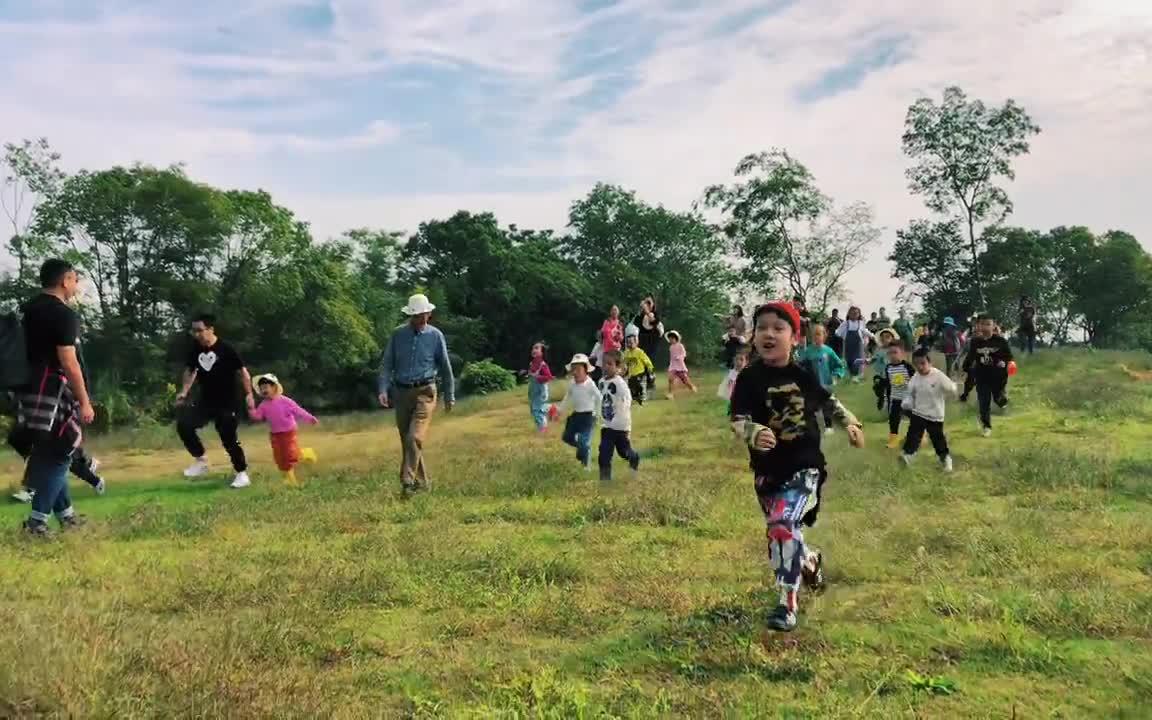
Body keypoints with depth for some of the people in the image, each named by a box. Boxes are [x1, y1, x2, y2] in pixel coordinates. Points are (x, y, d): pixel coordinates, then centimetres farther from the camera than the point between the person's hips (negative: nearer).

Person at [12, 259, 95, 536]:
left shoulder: (26, 309, 13)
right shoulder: (63, 314, -13)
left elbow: (23, 351, 17)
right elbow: (68, 363, -18)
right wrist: (85, 402, -14)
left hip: (28, 390, 9)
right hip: (51, 392, -9)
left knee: (48, 455, 16)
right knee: (58, 455, -1)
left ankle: (65, 513, 25)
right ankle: (37, 520, -4)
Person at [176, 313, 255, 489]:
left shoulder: (226, 349, -15)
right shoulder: (195, 350, -1)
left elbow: (243, 371, -10)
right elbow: (190, 371, 15)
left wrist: (249, 394, -15)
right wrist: (184, 393, 5)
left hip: (226, 404, -5)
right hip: (205, 402, 5)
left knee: (229, 439, -4)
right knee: (184, 424, -13)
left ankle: (242, 474, 13)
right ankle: (201, 459, 6)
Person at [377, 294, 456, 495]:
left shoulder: (435, 335, 0)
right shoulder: (398, 334, 3)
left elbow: (445, 367, 7)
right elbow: (387, 364, 5)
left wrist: (450, 396, 10)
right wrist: (383, 390, -8)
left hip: (424, 393, -3)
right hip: (401, 393, 3)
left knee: (415, 438, -18)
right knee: (406, 441, 9)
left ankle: (408, 482, -17)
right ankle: (421, 482, 22)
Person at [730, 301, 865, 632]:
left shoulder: (803, 375, -2)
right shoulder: (749, 378, -11)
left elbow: (829, 401, 18)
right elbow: (737, 420, -21)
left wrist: (851, 423, 16)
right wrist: (754, 434, -40)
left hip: (805, 464, -1)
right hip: (768, 469, 1)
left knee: (783, 525, -19)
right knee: (782, 531, 16)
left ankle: (787, 602, -8)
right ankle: (809, 560, 51)